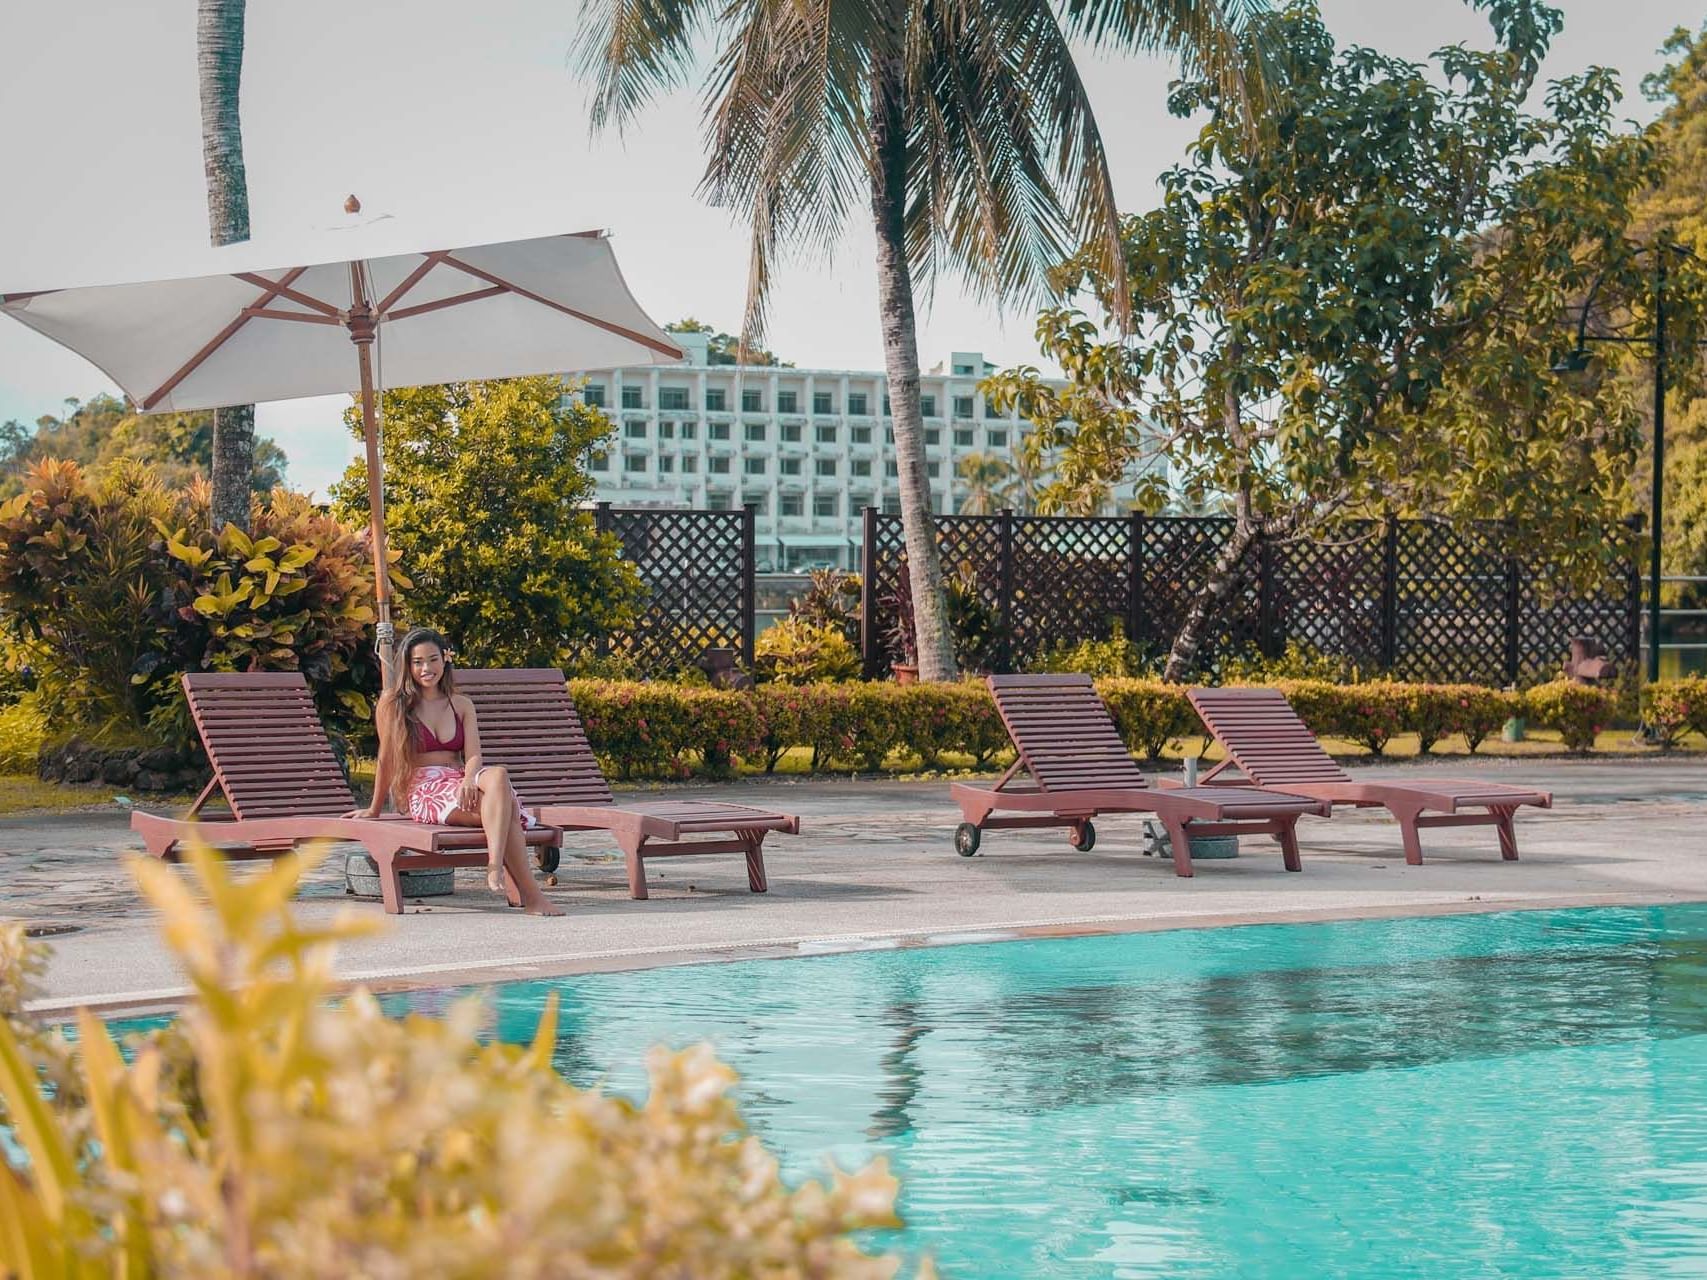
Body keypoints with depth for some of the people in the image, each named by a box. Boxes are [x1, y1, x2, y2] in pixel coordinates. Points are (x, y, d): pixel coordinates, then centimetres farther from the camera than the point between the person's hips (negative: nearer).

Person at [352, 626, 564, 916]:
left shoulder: (462, 706, 19)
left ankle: (495, 870, -49)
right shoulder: (392, 704, 7)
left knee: (498, 775, -37)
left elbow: (473, 755, 4)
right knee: (504, 802, -34)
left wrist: (469, 779, -18)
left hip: (459, 784, 4)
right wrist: (374, 811, 11)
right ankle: (529, 894, -43)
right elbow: (386, 759, 8)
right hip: (423, 792, -4)